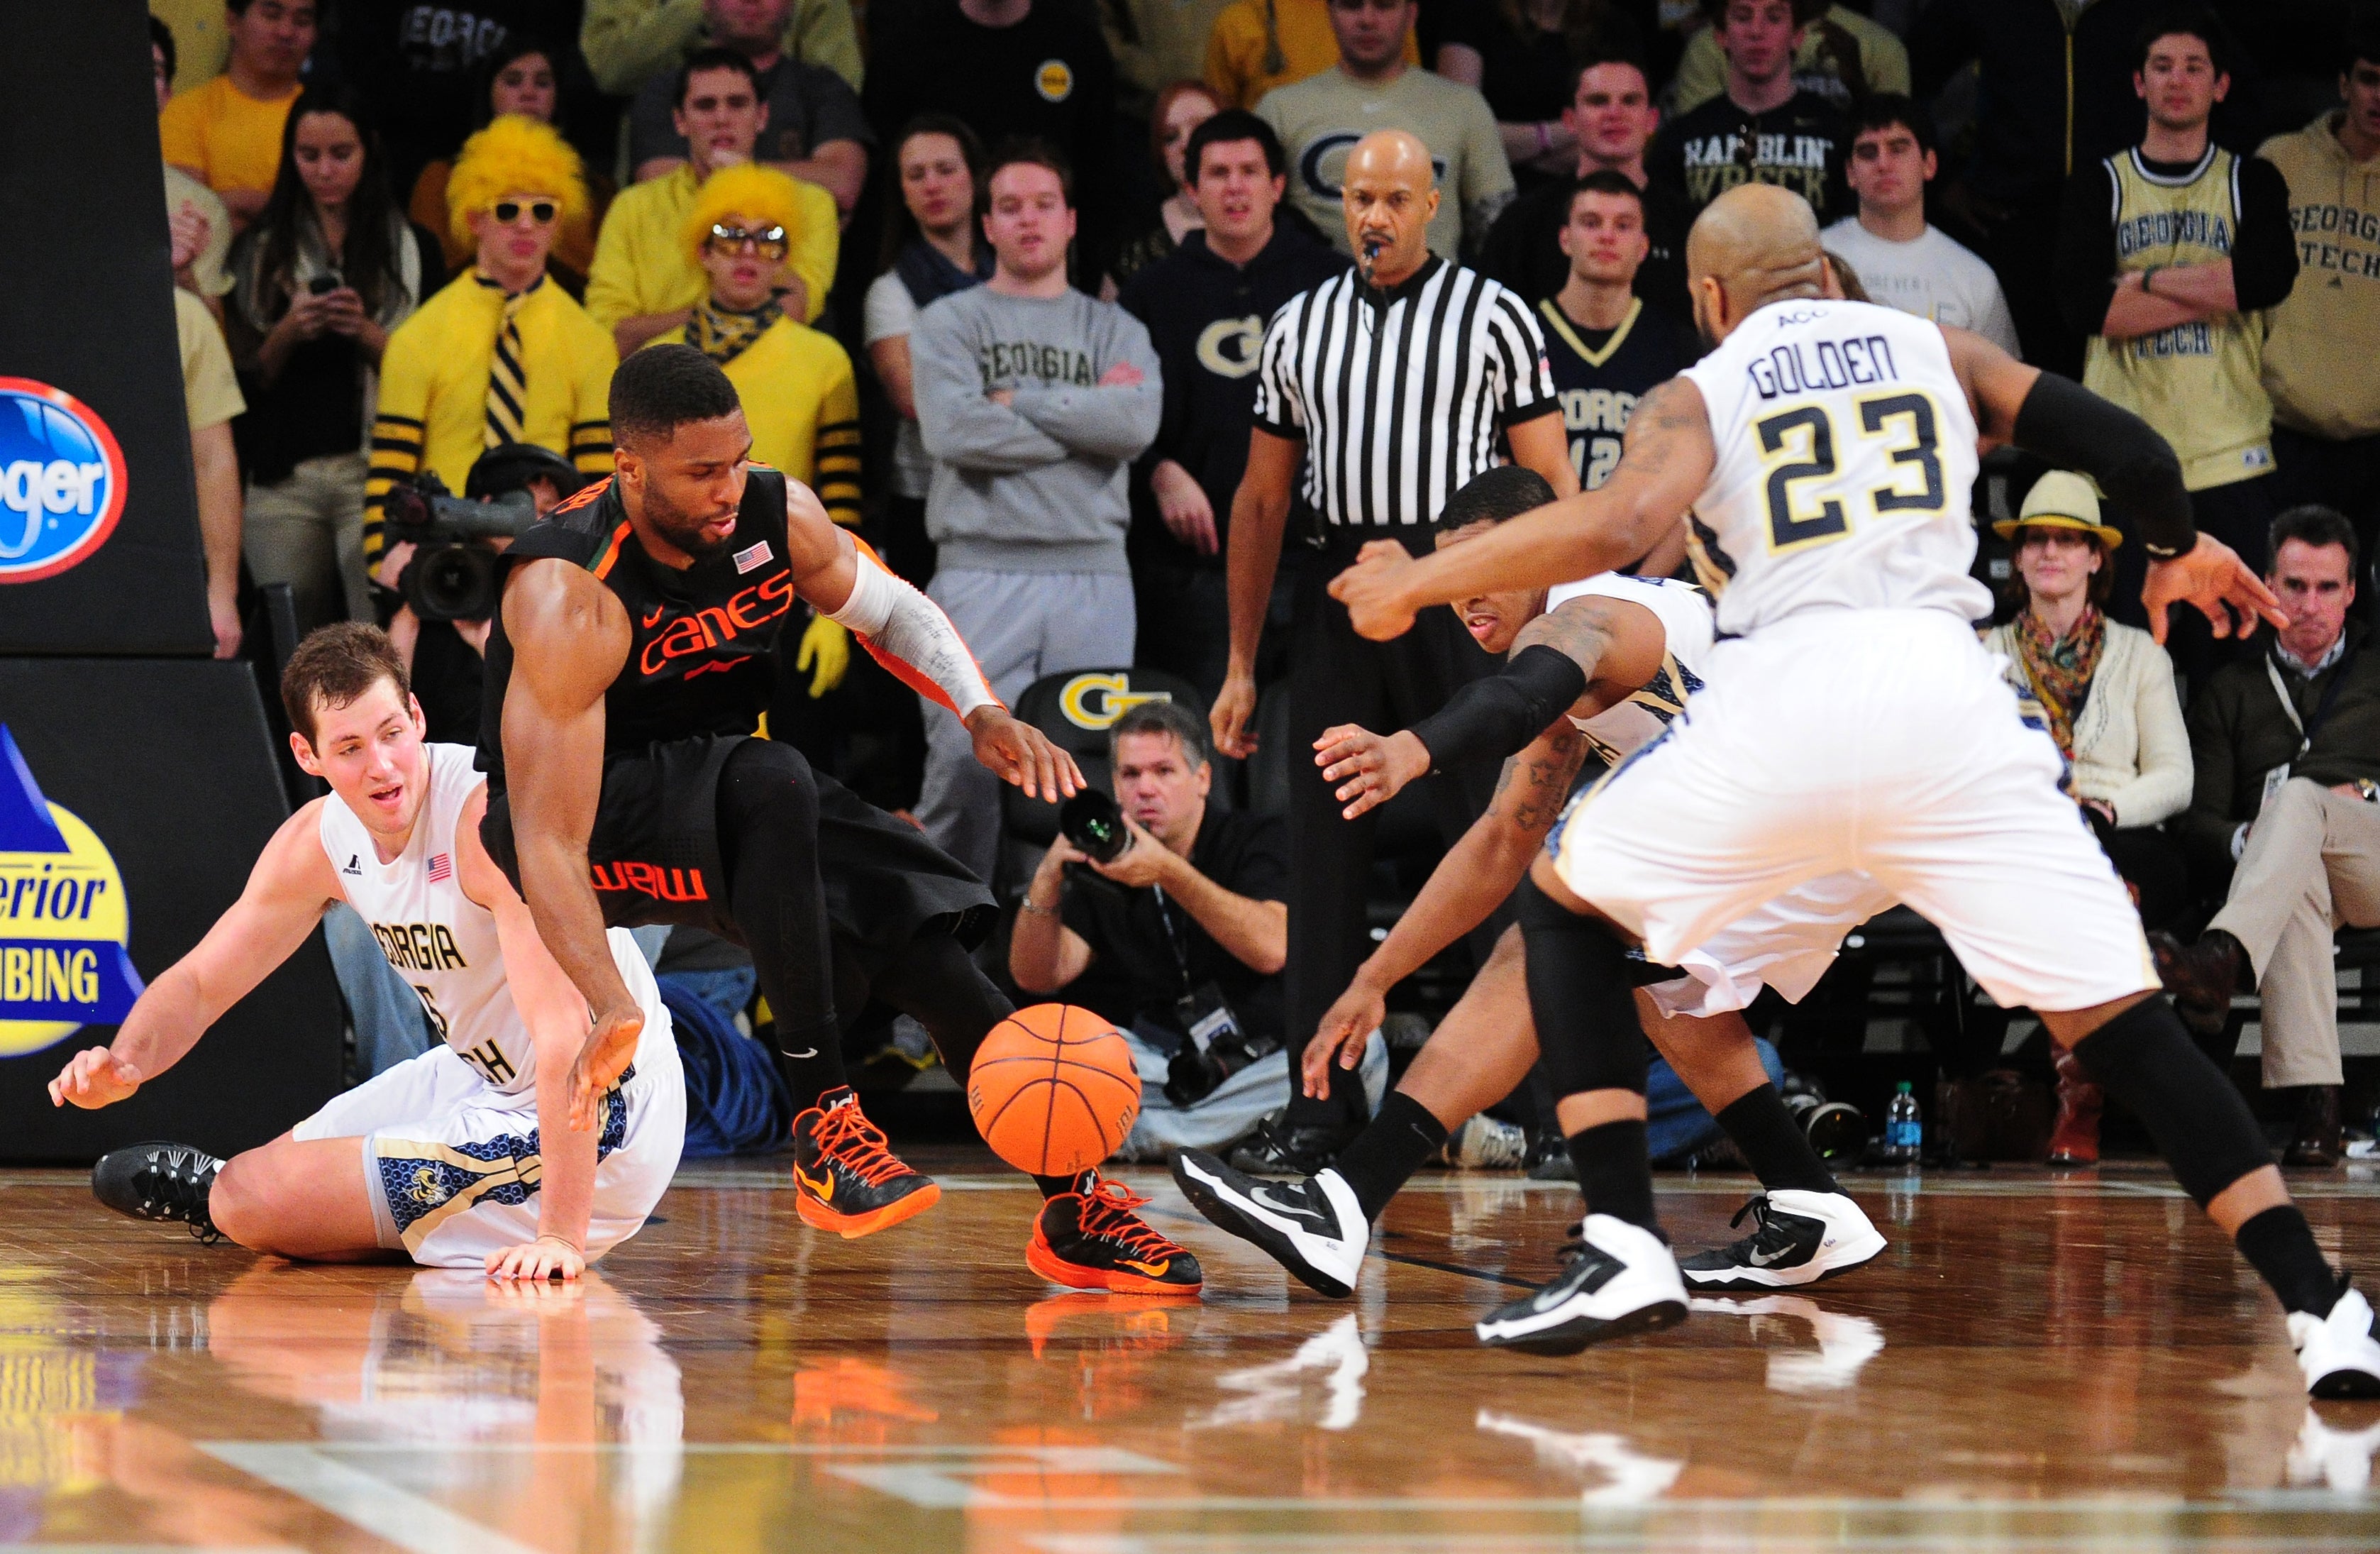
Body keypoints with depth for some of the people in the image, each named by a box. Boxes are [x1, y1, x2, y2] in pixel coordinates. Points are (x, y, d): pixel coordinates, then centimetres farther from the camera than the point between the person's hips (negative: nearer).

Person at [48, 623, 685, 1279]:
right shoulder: (317, 842, -3)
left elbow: (566, 1035, -34)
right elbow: (200, 983, 9)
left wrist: (562, 1236, -38)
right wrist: (125, 1064, -14)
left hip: (590, 1122, -8)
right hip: (483, 1077, 8)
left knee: (252, 1200, -9)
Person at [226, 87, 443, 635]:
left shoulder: (411, 249, 8)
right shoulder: (259, 250, 13)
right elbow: (246, 374, 11)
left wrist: (367, 333, -10)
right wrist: (288, 332, -7)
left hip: (376, 470, -2)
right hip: (282, 480, 2)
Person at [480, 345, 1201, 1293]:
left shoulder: (775, 514, -11)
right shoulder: (570, 598, -31)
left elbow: (892, 610, 10)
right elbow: (547, 840, -34)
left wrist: (985, 714, -10)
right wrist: (610, 1005, -47)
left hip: (723, 808, 7)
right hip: (592, 816, -6)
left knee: (914, 929, -10)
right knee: (770, 782, -35)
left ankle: (1072, 1211, -1)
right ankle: (825, 1126, -31)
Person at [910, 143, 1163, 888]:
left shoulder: (1115, 330, 16)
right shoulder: (949, 323, 10)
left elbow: (1138, 422, -5)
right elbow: (952, 430, -10)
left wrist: (1018, 399, -4)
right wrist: (1086, 416, -3)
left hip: (1094, 574, 3)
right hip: (983, 569, -3)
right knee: (966, 761, -14)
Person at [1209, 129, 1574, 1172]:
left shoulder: (1493, 318, 1)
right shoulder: (1299, 327, 13)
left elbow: (1552, 486, -1)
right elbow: (1261, 501, 17)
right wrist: (1241, 668, 15)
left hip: (1460, 597, -4)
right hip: (1339, 597, 4)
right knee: (1324, 862, 3)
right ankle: (1324, 1107, 9)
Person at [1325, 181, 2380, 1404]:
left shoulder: (1698, 396, 16)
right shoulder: (1934, 350, 24)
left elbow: (1616, 528, -6)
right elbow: (2122, 448, 15)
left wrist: (1417, 584, 3)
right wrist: (2178, 553, 37)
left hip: (1782, 695, -2)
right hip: (1944, 690, 2)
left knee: (1567, 905, 22)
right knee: (2110, 1017, 6)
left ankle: (1623, 1249, 8)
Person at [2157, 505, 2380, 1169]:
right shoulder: (2230, 691, 25)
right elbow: (2198, 822, 13)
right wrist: (2246, 840, -9)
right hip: (2271, 869, 1)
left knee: (2296, 798, -36)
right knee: (2298, 878, -40)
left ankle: (2221, 960, -66)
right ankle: (2314, 1100, -56)